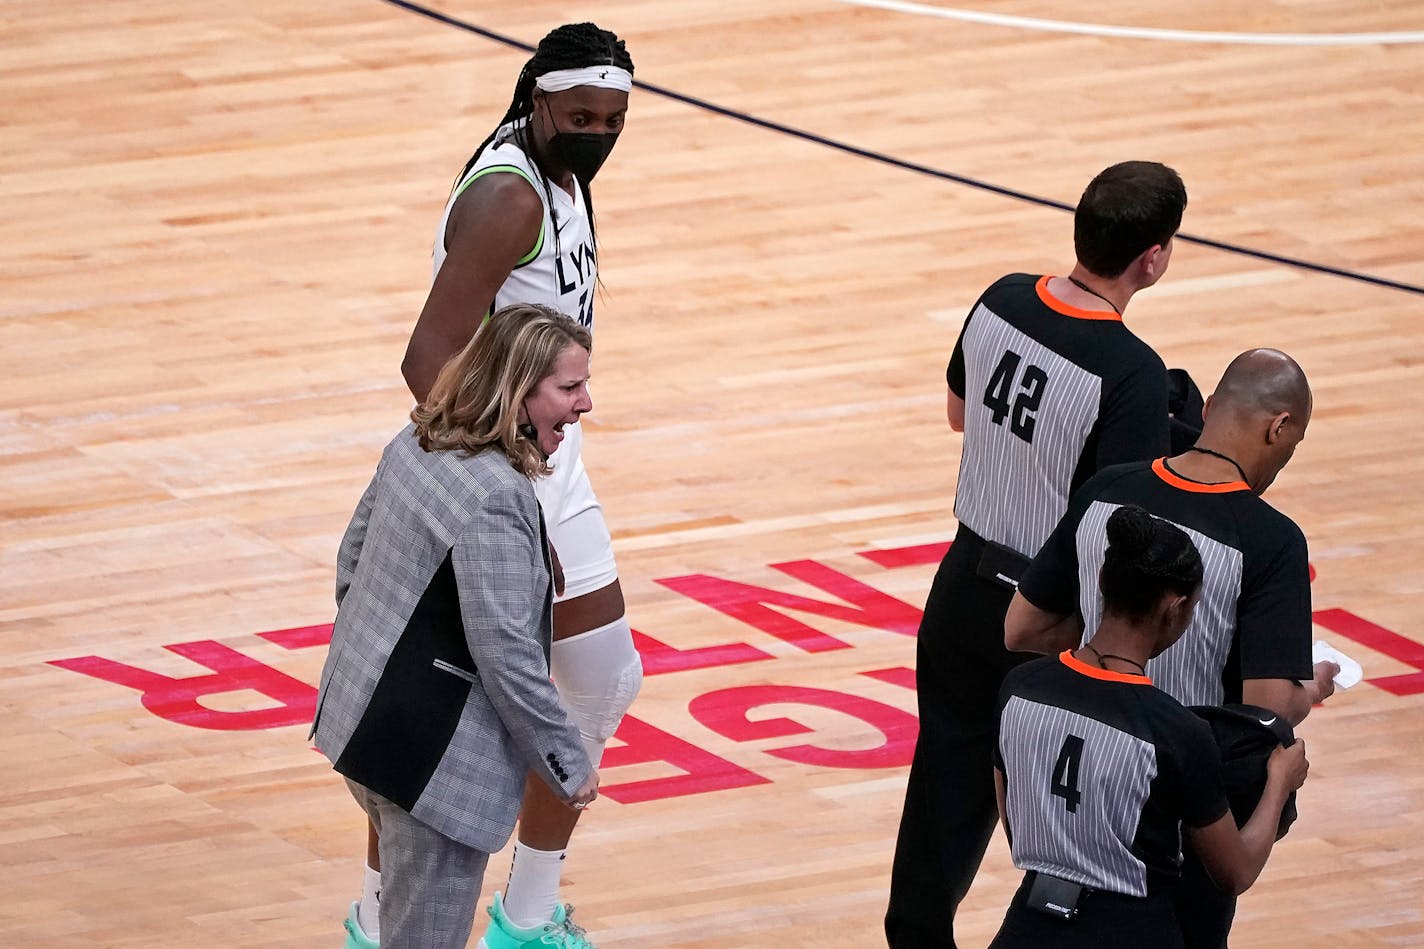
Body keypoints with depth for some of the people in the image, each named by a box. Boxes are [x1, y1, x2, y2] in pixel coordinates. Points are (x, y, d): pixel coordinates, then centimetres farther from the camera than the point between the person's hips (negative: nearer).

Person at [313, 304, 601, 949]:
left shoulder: (414, 444, 5)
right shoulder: (497, 499, -23)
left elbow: (352, 561, 16)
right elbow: (505, 652, -23)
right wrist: (568, 765, -13)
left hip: (358, 717, 10)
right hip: (434, 761, -10)